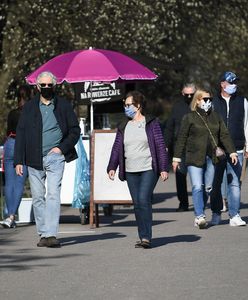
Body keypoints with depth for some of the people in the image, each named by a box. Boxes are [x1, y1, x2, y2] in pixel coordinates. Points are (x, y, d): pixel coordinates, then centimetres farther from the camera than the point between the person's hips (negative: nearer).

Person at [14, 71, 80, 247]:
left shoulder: (64, 106, 6)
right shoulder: (29, 107, 9)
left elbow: (75, 131, 9)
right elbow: (21, 134, 7)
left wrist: (61, 148, -5)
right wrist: (19, 160, 0)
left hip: (55, 157, -2)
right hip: (34, 159, 2)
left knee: (53, 194, -15)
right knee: (38, 197, 4)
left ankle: (51, 234, -22)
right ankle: (43, 234, 12)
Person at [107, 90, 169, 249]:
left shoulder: (151, 123, 0)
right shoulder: (123, 127, 14)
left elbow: (161, 146, -2)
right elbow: (117, 148, 12)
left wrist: (164, 168, -8)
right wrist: (112, 167, 0)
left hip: (149, 170, -5)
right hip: (131, 172, 5)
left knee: (143, 200, -17)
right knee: (137, 204, 4)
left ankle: (146, 237, -18)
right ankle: (143, 237, 10)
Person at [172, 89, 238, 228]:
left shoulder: (216, 117, 13)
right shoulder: (189, 117, 1)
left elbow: (224, 135, 12)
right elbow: (182, 138, 0)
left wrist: (232, 152, 2)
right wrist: (177, 158, -3)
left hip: (211, 158, 4)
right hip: (195, 158, -4)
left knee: (208, 188, 5)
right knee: (197, 187, -13)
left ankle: (199, 215, 15)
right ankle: (200, 216, -16)